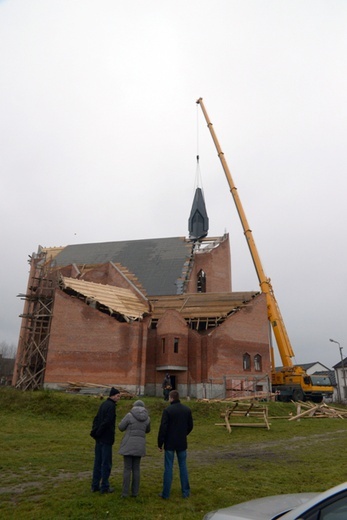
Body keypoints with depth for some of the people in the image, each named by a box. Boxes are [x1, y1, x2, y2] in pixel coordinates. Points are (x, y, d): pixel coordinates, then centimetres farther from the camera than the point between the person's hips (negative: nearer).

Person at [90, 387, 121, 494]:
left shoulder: (104, 404, 11)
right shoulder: (111, 406, -17)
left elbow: (96, 418, 12)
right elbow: (107, 422, -22)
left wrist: (95, 431, 6)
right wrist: (97, 433, -10)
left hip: (99, 438, 8)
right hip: (106, 438, -8)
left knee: (98, 462, 15)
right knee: (106, 463, 2)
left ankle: (95, 485, 22)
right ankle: (104, 487, 10)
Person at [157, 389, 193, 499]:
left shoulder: (167, 410, -14)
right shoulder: (187, 410, -1)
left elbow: (163, 428, -15)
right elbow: (190, 426, 7)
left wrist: (160, 443, -6)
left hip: (170, 443, -3)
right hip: (182, 443, 3)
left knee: (168, 468, 6)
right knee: (183, 466, 13)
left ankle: (166, 493, 13)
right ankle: (185, 492, 19)